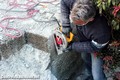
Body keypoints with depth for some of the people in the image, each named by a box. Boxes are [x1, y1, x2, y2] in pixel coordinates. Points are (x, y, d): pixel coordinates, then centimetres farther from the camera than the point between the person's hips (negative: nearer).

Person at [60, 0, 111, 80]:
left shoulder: (102, 31, -47)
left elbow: (94, 47, -28)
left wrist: (73, 46, -24)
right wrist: (65, 24, -26)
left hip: (96, 47, -6)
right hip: (83, 40, 6)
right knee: (85, 58, 31)